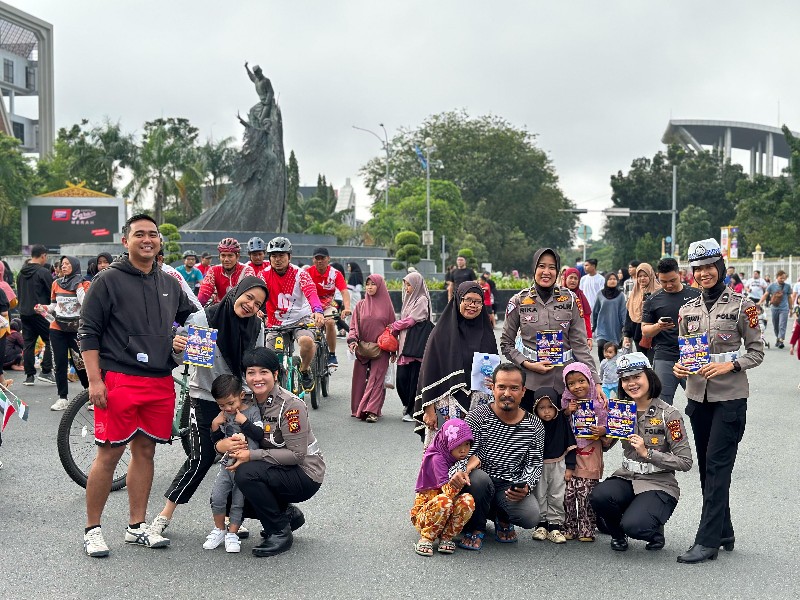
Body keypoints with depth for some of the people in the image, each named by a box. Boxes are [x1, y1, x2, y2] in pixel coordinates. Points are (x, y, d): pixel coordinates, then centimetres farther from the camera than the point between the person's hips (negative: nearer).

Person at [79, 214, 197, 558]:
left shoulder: (169, 284, 15)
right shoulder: (108, 281, -2)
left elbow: (191, 316, 33)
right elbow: (88, 332, -5)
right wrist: (94, 380, -12)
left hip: (160, 382, 5)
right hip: (118, 379, -5)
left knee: (145, 451, 9)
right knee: (109, 454, -4)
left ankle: (137, 527, 19)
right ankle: (92, 530, 7)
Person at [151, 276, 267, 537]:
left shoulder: (256, 327, -2)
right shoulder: (203, 318, -15)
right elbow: (181, 359, -11)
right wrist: (177, 348, -33)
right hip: (205, 398, -4)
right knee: (201, 458, -6)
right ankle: (164, 516, 6)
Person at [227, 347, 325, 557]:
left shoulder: (291, 405, -19)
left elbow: (296, 454, -22)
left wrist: (252, 455, -26)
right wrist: (222, 444, -22)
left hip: (305, 475, -8)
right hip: (276, 471, 8)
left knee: (247, 473, -28)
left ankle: (280, 533, -11)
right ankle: (288, 514, 16)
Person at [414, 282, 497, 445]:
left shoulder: (486, 334, 11)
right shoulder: (442, 332, -1)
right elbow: (429, 371, -3)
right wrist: (429, 410, -8)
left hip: (480, 405, 3)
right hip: (448, 405, -3)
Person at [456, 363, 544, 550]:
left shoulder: (534, 426, 0)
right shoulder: (478, 415, -7)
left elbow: (534, 464, 2)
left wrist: (525, 486, -20)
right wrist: (460, 472, -36)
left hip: (511, 488, 2)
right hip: (479, 486, -1)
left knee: (531, 517, -26)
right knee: (478, 478, -36)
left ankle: (503, 521, 14)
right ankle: (475, 528, -6)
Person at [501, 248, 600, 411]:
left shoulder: (570, 300, 3)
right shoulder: (519, 301, 3)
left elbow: (580, 345, 1)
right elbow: (506, 343, 8)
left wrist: (595, 381, -7)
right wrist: (528, 364, -8)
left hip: (565, 381, 0)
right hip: (530, 381, 0)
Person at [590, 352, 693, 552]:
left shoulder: (668, 414, -10)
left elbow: (685, 462, -12)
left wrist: (647, 453, -19)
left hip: (659, 485, -4)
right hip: (626, 478, 4)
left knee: (633, 525, -30)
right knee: (598, 496, -29)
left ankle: (655, 530, 9)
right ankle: (617, 535, 5)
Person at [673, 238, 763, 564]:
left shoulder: (741, 305, -4)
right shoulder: (687, 309, 10)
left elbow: (756, 352, -2)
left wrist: (729, 365, -18)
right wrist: (678, 366, -5)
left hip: (730, 397, -5)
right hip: (698, 396, 6)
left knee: (717, 466, -9)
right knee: (707, 467, 10)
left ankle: (707, 541, -9)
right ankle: (723, 533, 22)